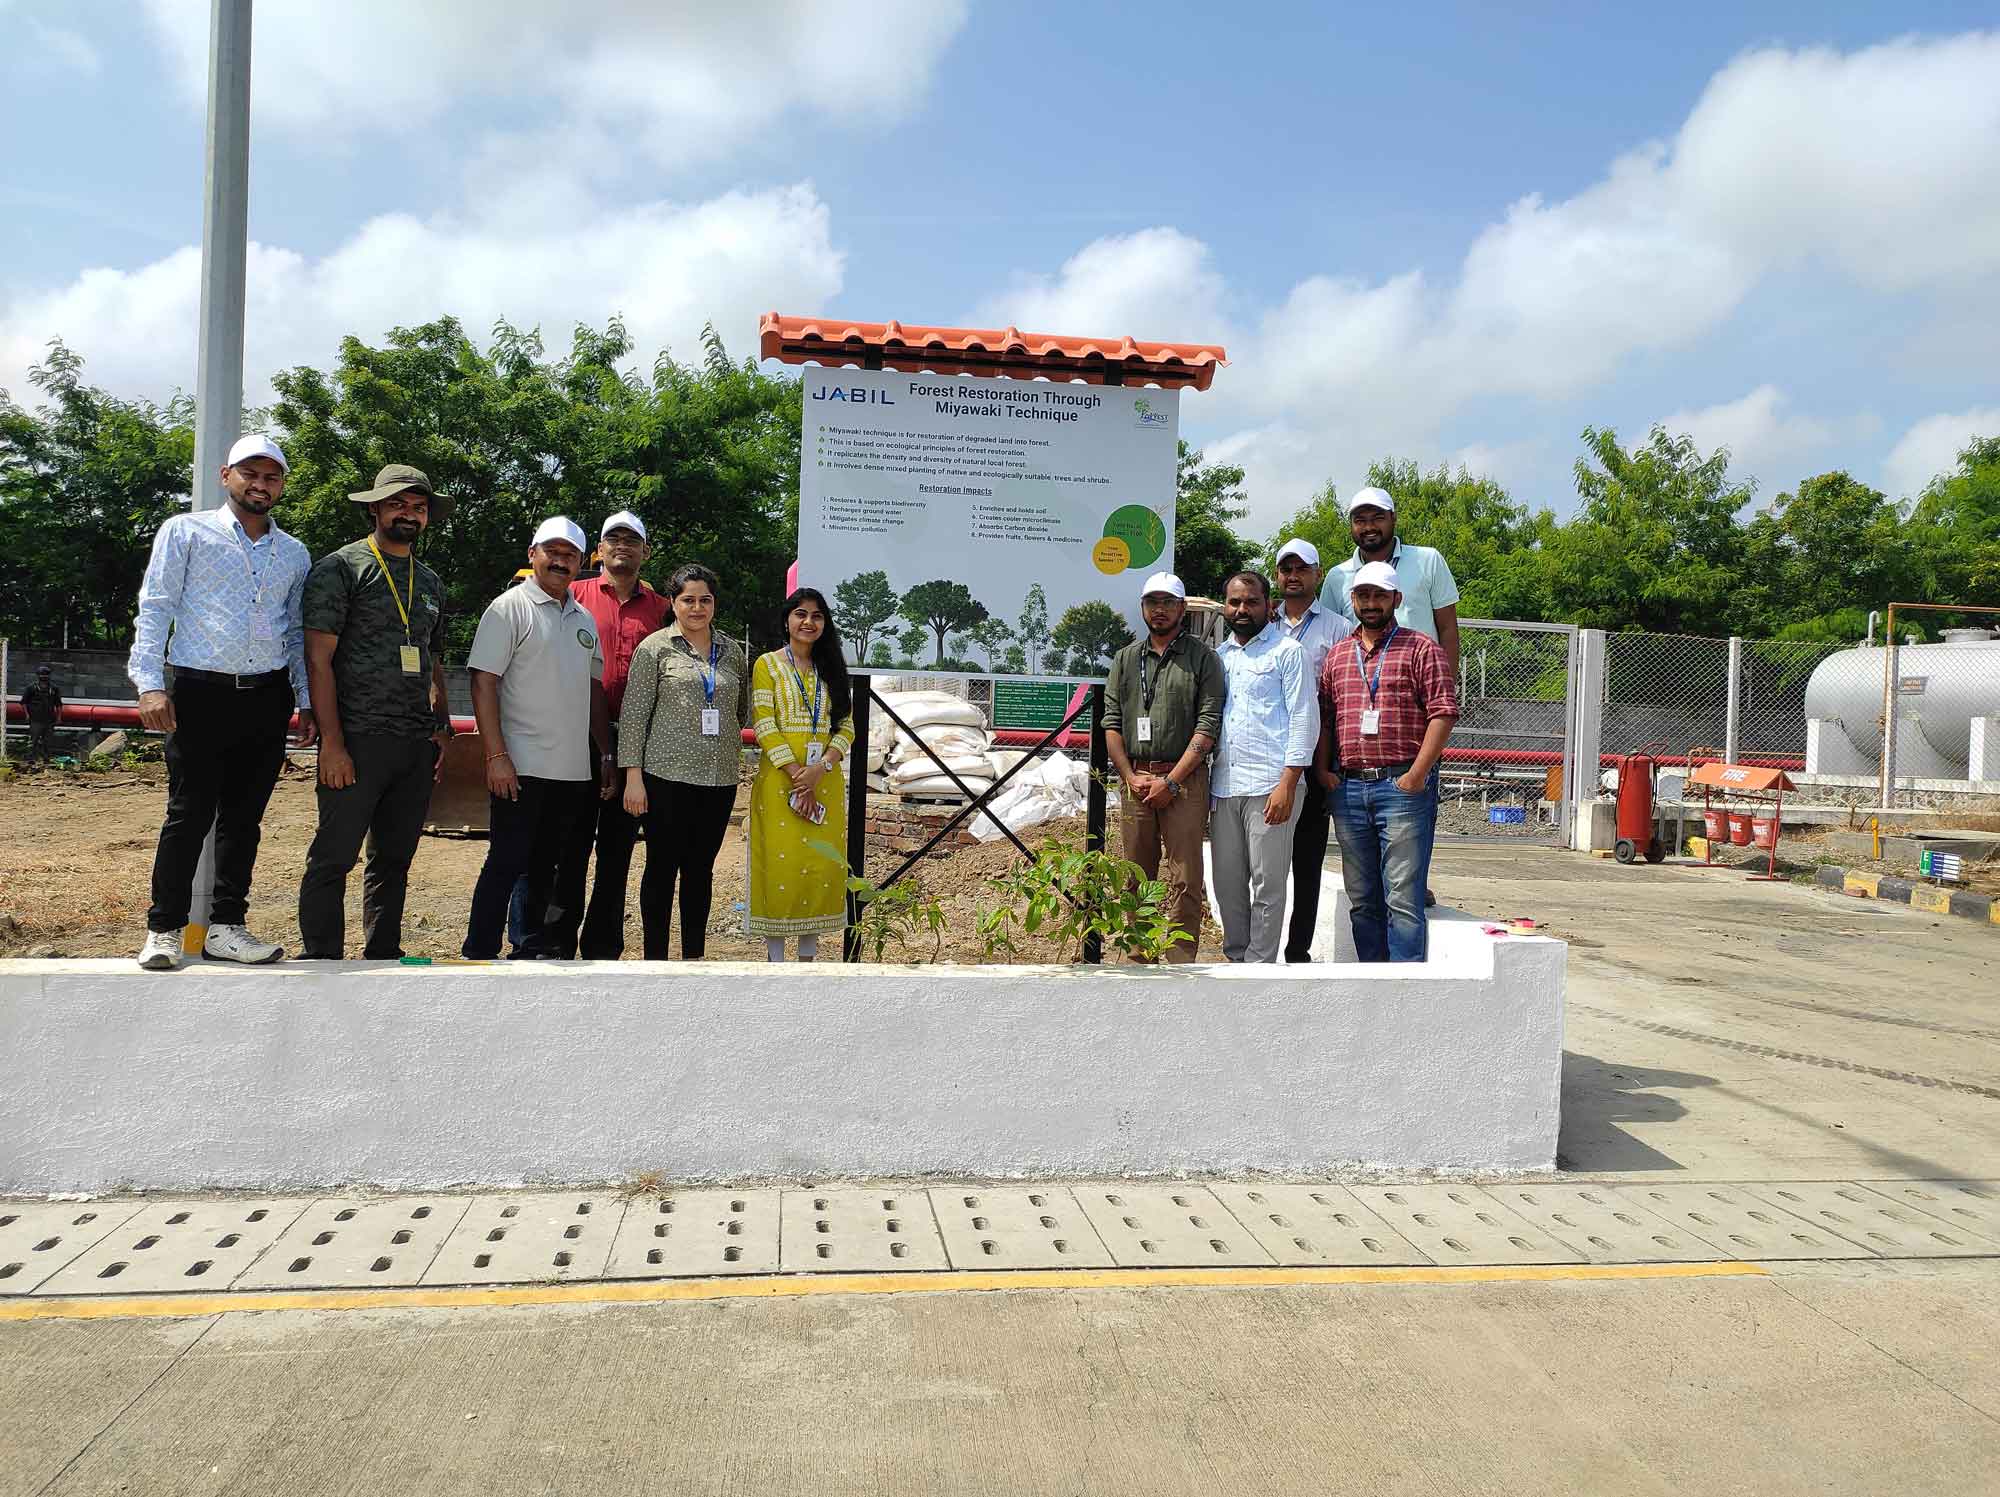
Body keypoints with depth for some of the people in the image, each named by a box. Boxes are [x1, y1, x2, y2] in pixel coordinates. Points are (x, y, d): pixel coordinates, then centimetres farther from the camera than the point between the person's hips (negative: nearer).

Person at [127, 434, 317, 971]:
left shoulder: (294, 554, 16)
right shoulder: (186, 532, 5)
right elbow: (154, 609, -1)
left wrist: (306, 700, 11)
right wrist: (150, 683, -11)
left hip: (268, 699, 4)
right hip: (202, 693, -4)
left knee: (244, 817, 7)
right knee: (189, 814, -3)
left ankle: (226, 927, 15)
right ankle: (163, 930, 9)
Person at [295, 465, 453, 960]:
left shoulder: (430, 582, 19)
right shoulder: (340, 568, -1)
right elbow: (318, 659, -7)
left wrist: (443, 728, 12)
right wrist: (331, 743, -13)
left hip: (418, 746, 6)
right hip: (358, 740, -6)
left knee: (394, 860, 12)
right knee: (334, 858, -4)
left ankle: (383, 959, 21)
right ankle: (321, 961, 3)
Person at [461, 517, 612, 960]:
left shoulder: (584, 619, 16)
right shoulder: (510, 607, -4)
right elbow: (484, 682, -10)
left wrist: (608, 757, 14)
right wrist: (496, 755, -18)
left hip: (574, 772, 6)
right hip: (520, 768, -6)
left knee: (544, 867, 13)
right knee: (506, 863, -4)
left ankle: (530, 953, 23)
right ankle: (479, 955, 3)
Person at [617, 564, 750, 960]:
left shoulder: (732, 650, 12)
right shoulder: (656, 647, 0)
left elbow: (743, 709, 25)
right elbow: (634, 714, -4)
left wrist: (728, 741, 13)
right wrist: (633, 776, -9)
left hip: (719, 778, 4)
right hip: (667, 775, -4)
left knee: (701, 868, 10)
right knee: (663, 866, 2)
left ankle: (694, 957, 19)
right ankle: (655, 959, 12)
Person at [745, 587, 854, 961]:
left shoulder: (832, 668, 13)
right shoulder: (767, 664, 3)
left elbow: (847, 726, 6)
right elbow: (764, 725, -7)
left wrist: (820, 769, -11)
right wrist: (797, 774, -15)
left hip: (825, 780, 3)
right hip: (779, 778, -3)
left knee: (821, 862, 2)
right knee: (780, 861, -5)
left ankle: (808, 955, 12)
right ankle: (775, 956, 4)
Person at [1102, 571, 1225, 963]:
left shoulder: (1202, 658, 2)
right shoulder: (1125, 659, 15)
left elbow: (1208, 725, -5)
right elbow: (1111, 722, 10)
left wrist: (1171, 781, -11)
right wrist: (1130, 777, -3)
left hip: (1184, 780, -4)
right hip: (1135, 780, 4)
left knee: (1184, 882, -5)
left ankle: (1180, 964, -2)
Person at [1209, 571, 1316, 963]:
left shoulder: (1288, 651, 0)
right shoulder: (1218, 656, 18)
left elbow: (1305, 718, -6)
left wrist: (1287, 784, -14)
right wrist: (1202, 786, 13)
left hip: (1269, 786, -6)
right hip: (1223, 787, 6)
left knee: (1267, 883, -2)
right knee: (1227, 882, 10)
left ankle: (1259, 966, 5)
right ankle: (1236, 957, 23)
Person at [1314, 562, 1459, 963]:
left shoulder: (1420, 648, 2)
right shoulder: (1337, 655, 17)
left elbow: (1443, 712, -6)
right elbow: (1324, 717, 18)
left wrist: (1418, 773, -13)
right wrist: (1321, 768, 5)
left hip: (1402, 785, -5)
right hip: (1347, 788, 5)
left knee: (1403, 898, -7)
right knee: (1362, 900, 10)